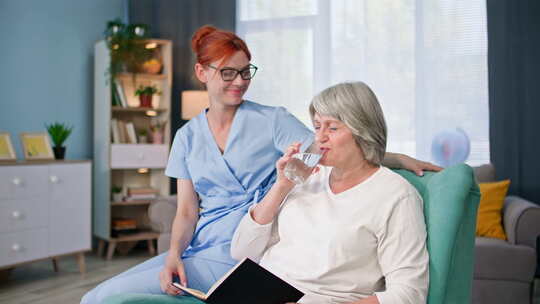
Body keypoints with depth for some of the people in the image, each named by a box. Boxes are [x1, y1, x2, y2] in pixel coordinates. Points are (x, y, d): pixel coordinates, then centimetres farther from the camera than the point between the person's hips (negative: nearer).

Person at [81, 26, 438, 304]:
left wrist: (398, 158, -21)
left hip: (241, 254, -5)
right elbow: (187, 210, 8)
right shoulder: (188, 136, 11)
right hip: (198, 246, 5)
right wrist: (174, 253, -10)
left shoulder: (272, 121, -1)